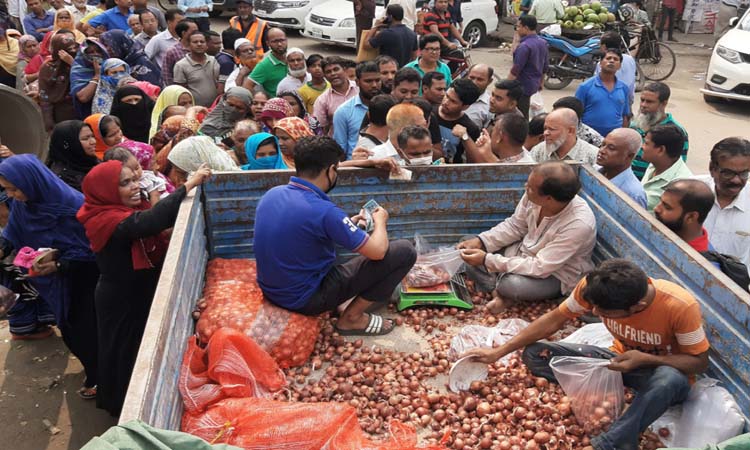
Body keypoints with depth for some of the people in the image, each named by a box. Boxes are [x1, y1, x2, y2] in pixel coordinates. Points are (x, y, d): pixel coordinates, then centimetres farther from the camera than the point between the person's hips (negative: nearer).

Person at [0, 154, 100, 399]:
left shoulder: (72, 204, -28)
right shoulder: (21, 203, -9)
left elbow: (91, 247, -21)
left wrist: (59, 264, -31)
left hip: (82, 279, -6)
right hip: (55, 280, 6)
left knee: (86, 328, 7)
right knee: (68, 327, 17)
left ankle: (97, 378, 29)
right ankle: (92, 368, 40)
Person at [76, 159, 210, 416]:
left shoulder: (125, 209, 1)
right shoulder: (110, 221, -31)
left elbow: (162, 220, -4)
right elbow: (152, 221, -47)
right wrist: (188, 185, -46)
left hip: (137, 292, 9)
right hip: (123, 301, -9)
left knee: (141, 347, 24)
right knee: (128, 351, 11)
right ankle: (123, 405, 34)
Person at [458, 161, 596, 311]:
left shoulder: (579, 224, -35)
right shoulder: (534, 196, -18)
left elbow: (539, 268, -32)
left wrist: (487, 260, -31)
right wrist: (480, 241, -14)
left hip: (556, 275, -6)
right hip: (525, 252, 6)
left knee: (511, 284, -36)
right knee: (468, 248, -3)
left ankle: (505, 293, -2)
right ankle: (499, 291, -15)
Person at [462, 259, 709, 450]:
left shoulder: (680, 307, -32)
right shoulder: (593, 286, -24)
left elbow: (700, 361, -18)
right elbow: (553, 320, -12)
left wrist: (646, 359, -35)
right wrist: (499, 352, -16)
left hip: (664, 367, -4)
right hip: (621, 359, 4)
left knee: (670, 381, -44)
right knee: (535, 353, -14)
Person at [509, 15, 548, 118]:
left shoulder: (524, 46, -21)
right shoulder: (543, 43, 8)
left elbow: (515, 71, -22)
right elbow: (545, 68, 16)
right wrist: (540, 84, 26)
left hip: (522, 87, -9)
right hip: (534, 85, 9)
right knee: (524, 114, 18)